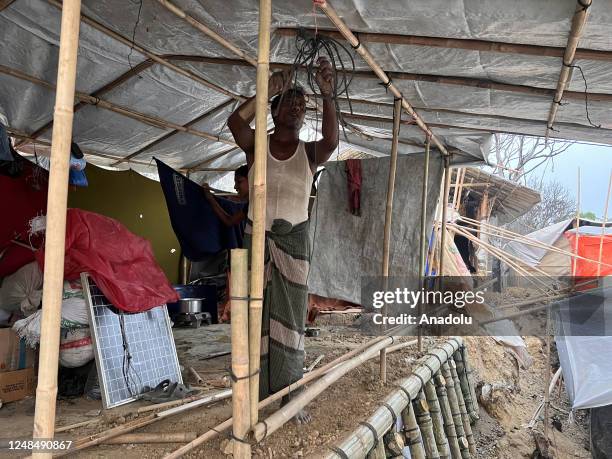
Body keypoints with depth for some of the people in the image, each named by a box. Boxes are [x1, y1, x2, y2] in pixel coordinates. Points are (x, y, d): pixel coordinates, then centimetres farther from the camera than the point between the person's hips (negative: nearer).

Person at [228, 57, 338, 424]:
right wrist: (269, 90, -23)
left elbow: (331, 141, -20)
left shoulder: (310, 152, 2)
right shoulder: (256, 143, 2)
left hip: (295, 240, 0)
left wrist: (328, 95, -31)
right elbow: (235, 121, -20)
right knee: (257, 313, 5)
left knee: (290, 316, 3)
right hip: (258, 236, 0)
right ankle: (256, 389, 16)